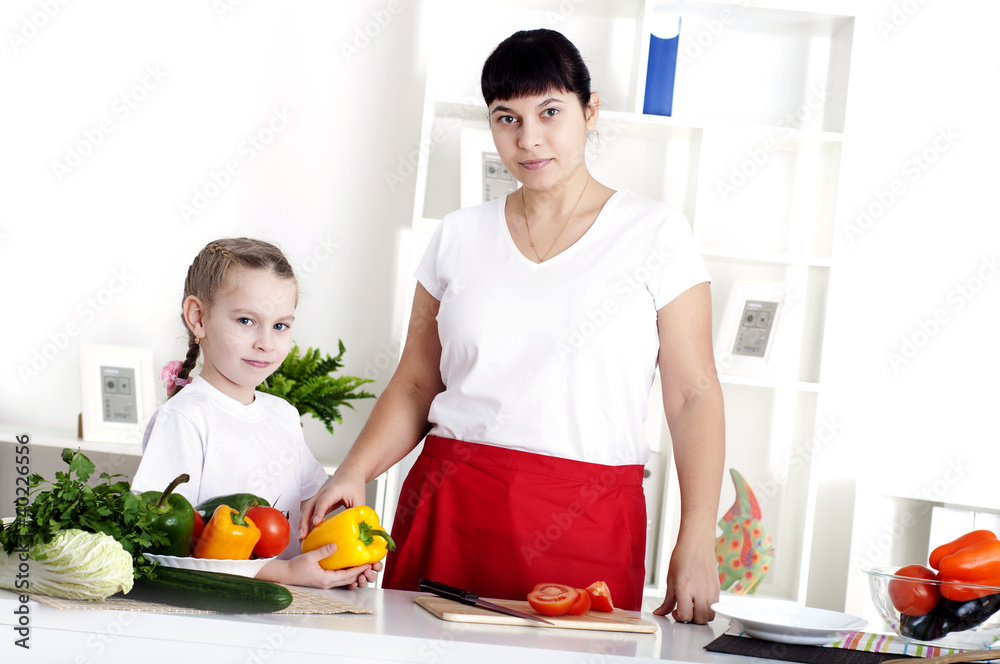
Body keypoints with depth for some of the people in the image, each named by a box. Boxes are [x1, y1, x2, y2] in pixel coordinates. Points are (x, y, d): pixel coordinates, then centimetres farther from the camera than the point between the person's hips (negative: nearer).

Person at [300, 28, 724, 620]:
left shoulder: (655, 233, 2)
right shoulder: (462, 236, 10)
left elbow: (693, 395, -2)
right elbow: (416, 384, 12)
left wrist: (696, 544, -11)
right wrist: (354, 473, -5)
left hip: (588, 526, -2)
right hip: (449, 510, 2)